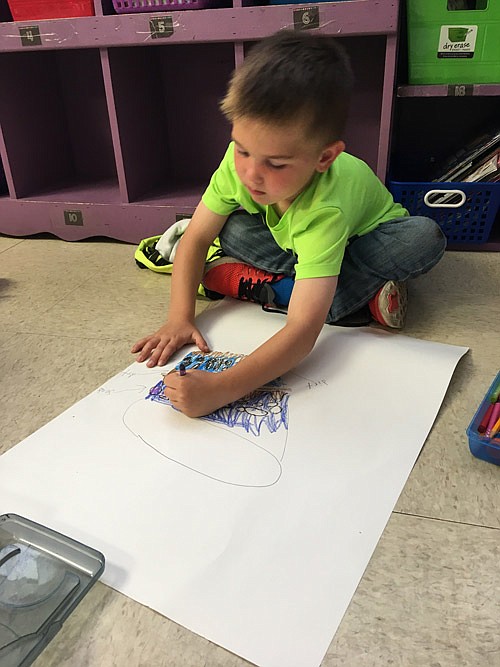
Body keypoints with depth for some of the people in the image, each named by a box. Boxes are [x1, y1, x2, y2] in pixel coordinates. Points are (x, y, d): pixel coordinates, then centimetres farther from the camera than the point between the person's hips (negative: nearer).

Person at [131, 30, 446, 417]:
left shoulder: (326, 207, -43)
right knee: (232, 230, -24)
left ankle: (265, 287, -27)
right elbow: (195, 239, -20)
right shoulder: (241, 160, -29)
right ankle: (361, 289, -16)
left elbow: (302, 332, -48)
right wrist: (180, 318, -33)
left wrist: (219, 388, -58)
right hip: (290, 244, 4)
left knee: (425, 239, -34)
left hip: (362, 238, -3)